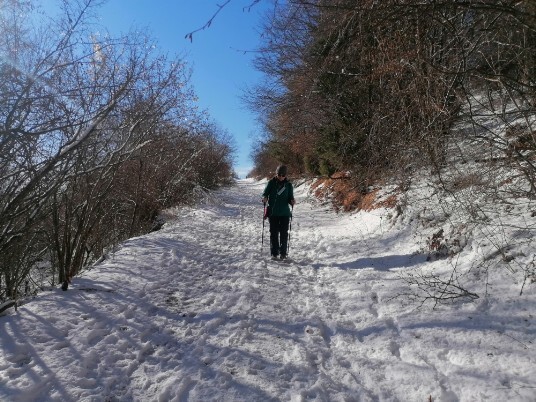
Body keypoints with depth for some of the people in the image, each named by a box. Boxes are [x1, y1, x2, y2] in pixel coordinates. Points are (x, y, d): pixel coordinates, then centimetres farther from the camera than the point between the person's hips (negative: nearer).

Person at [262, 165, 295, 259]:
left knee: (284, 233, 3)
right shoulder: (271, 182, 0)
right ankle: (274, 253, 14)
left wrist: (292, 201, -16)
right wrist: (265, 198, -19)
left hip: (285, 213, 1)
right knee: (274, 233, 5)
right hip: (273, 212, 0)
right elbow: (265, 193, 3)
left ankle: (283, 253, 13)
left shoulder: (288, 185, 3)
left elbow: (290, 198, 6)